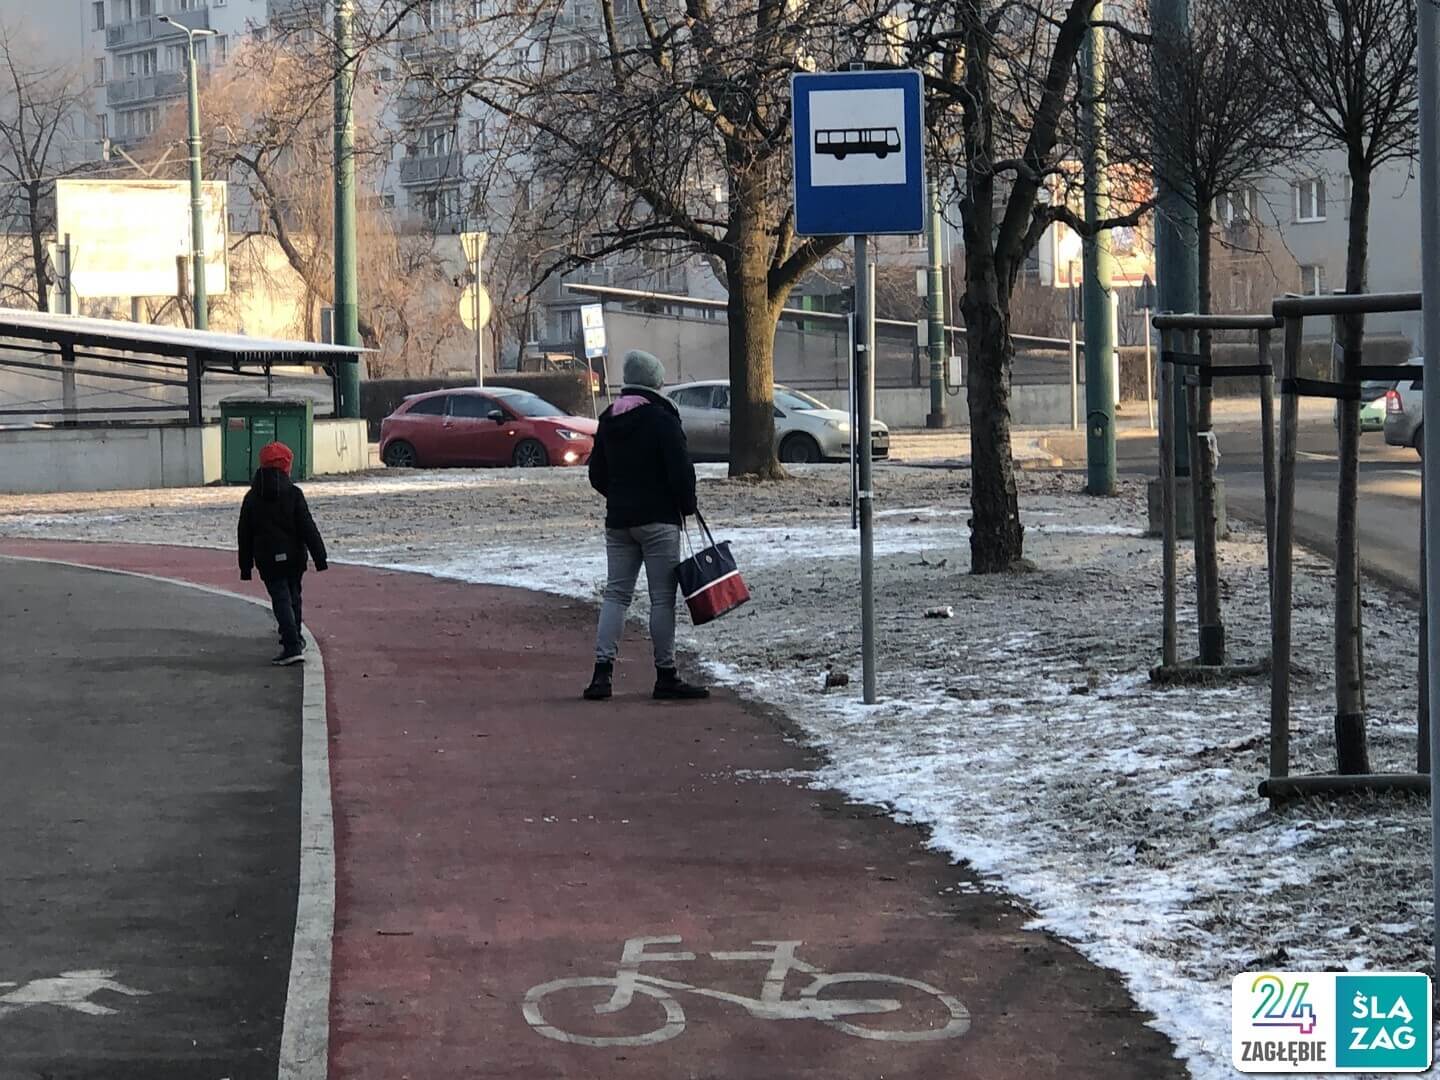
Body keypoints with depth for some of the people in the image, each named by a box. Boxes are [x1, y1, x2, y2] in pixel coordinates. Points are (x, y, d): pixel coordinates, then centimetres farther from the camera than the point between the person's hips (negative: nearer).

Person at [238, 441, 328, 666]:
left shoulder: (251, 498, 0)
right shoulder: (293, 494, -6)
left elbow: (245, 535, 4)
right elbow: (308, 528, -8)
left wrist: (246, 567, 11)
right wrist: (320, 557, -4)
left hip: (268, 561, -1)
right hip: (293, 557, 1)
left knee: (281, 599, -4)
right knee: (293, 596, 20)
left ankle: (292, 647, -17)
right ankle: (294, 639, 32)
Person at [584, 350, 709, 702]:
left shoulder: (608, 420, 9)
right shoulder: (662, 419, -11)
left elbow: (597, 474, 15)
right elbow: (681, 471, -14)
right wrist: (687, 506, 1)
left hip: (618, 520, 6)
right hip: (658, 519, -6)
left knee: (616, 593, 8)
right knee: (662, 597, -1)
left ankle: (603, 672, -3)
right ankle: (666, 676, 1)